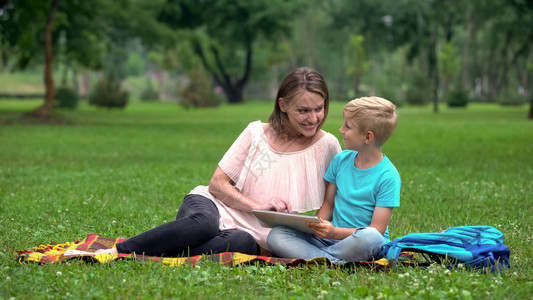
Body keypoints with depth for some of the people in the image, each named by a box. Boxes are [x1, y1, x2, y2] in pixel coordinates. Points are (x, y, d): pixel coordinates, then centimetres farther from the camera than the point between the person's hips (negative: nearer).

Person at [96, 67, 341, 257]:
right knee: (203, 224, -39)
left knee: (244, 244, -39)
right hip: (209, 204, 0)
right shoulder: (256, 133, 3)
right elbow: (217, 183, 2)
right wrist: (257, 205, -13)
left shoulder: (326, 146, 2)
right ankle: (115, 251, -34)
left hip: (250, 234, 0)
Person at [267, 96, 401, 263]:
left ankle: (312, 256, -23)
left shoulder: (388, 176, -10)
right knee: (275, 236, -16)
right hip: (332, 238, 5)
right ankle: (335, 262, -33)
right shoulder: (340, 160, 9)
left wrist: (335, 233, -28)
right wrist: (317, 224, -8)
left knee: (369, 237, -42)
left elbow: (377, 230, -14)